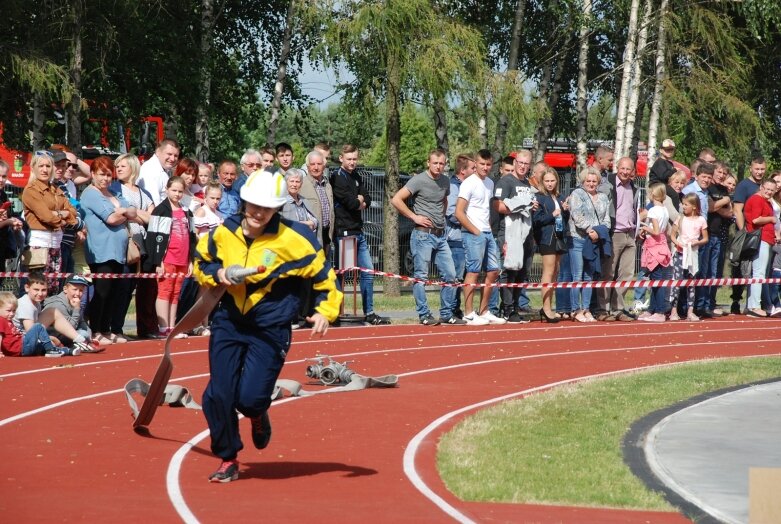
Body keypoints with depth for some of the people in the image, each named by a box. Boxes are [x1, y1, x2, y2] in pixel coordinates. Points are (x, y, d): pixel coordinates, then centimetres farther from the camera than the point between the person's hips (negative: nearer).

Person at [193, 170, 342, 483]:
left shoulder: (292, 240, -13)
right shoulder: (224, 233, -2)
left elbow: (323, 275, -3)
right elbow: (201, 263, 15)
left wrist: (325, 311, -14)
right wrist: (217, 274, -5)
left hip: (270, 330, -3)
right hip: (228, 323, 4)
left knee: (250, 398, -14)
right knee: (219, 395, -3)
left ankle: (258, 415, 27)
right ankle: (228, 460, 19)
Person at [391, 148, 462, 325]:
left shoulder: (445, 181, 12)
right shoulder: (419, 180, -9)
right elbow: (396, 200, -14)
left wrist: (442, 217, 15)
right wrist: (414, 217, -12)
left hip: (440, 235, 7)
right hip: (423, 235, -7)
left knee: (450, 275, 6)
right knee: (421, 276, -3)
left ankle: (447, 314, 15)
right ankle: (424, 315, 1)